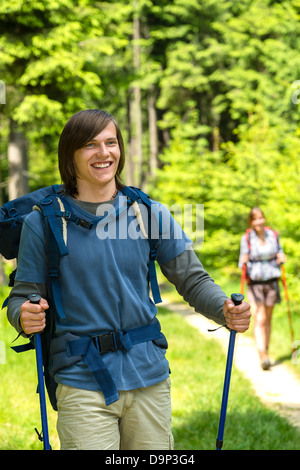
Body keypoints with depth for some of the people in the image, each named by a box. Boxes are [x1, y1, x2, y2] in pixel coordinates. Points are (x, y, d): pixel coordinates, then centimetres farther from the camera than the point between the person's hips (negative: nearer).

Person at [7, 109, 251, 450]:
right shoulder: (42, 222, -1)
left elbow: (192, 279, 8)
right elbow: (22, 296, 1)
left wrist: (224, 310, -11)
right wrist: (25, 316, -22)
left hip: (150, 379, 3)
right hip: (83, 385, -3)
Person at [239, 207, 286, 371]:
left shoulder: (273, 235, 4)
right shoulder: (246, 238, -4)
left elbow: (280, 253, 16)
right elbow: (242, 263, 0)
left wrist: (282, 258, -6)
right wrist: (243, 262, -21)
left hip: (272, 281, 3)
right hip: (255, 283, -3)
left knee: (268, 319, 9)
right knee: (260, 320, -11)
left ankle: (266, 352, 22)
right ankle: (263, 357, -16)